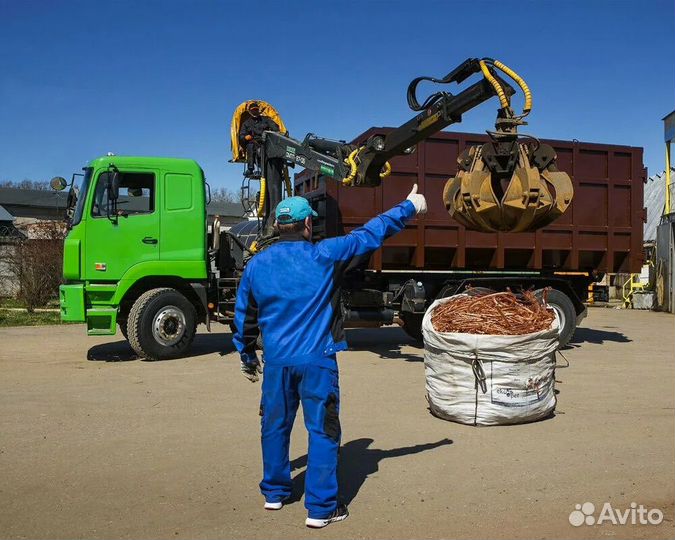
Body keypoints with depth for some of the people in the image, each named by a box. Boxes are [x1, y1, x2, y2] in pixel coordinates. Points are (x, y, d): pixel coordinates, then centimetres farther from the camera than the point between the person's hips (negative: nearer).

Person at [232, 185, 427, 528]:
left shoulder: (256, 265, 4)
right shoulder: (323, 255, -8)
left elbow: (244, 317, 13)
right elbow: (371, 234, -1)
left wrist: (247, 356, 27)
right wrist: (409, 206, 12)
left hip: (276, 361, 4)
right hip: (316, 361, -4)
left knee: (275, 427, 19)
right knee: (322, 432, 5)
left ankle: (274, 493, 34)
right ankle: (320, 508, 11)